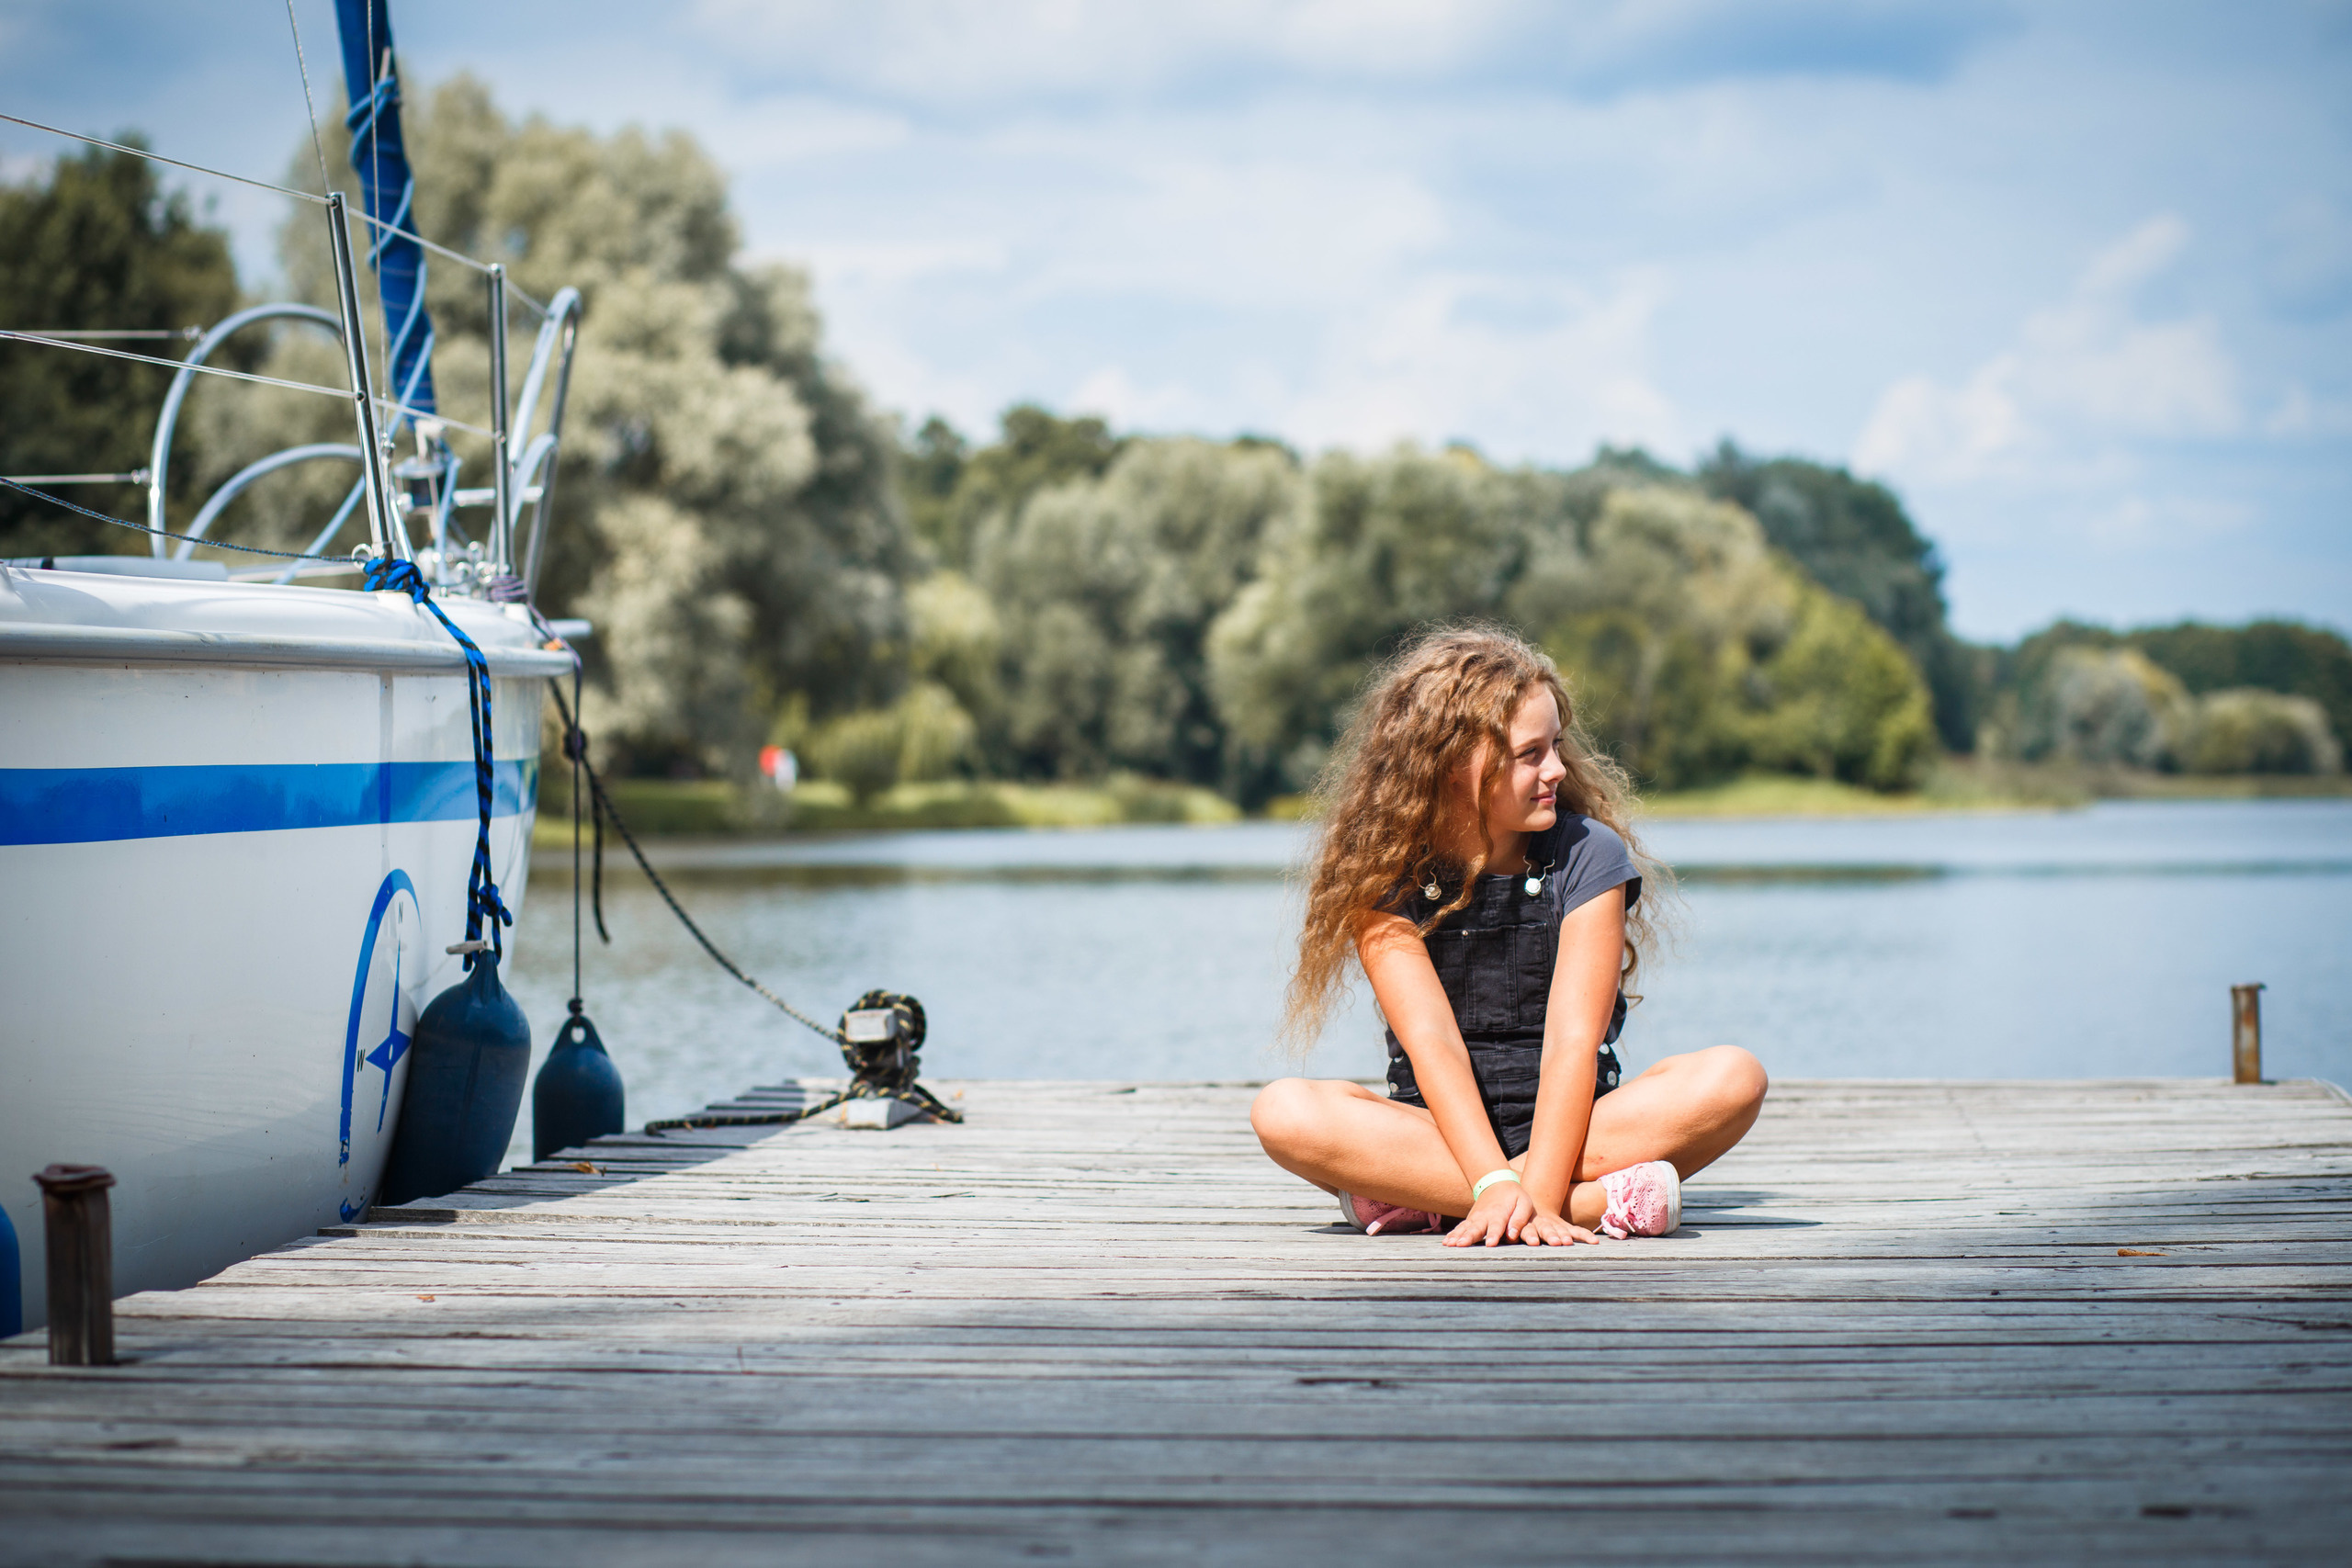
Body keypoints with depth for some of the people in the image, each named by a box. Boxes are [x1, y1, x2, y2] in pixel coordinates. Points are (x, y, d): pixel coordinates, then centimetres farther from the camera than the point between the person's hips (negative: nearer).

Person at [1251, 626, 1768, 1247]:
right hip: (1442, 1128, -1)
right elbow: (1431, 1041, -15)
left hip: (1571, 1124, 1)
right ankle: (1598, 1203, -32)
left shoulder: (1587, 854, -4)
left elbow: (1573, 1040, -14)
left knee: (1733, 1077, -26)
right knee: (1283, 1112, -29)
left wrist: (1537, 1193, -28)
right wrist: (1496, 1186, -30)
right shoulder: (1384, 877, -5)